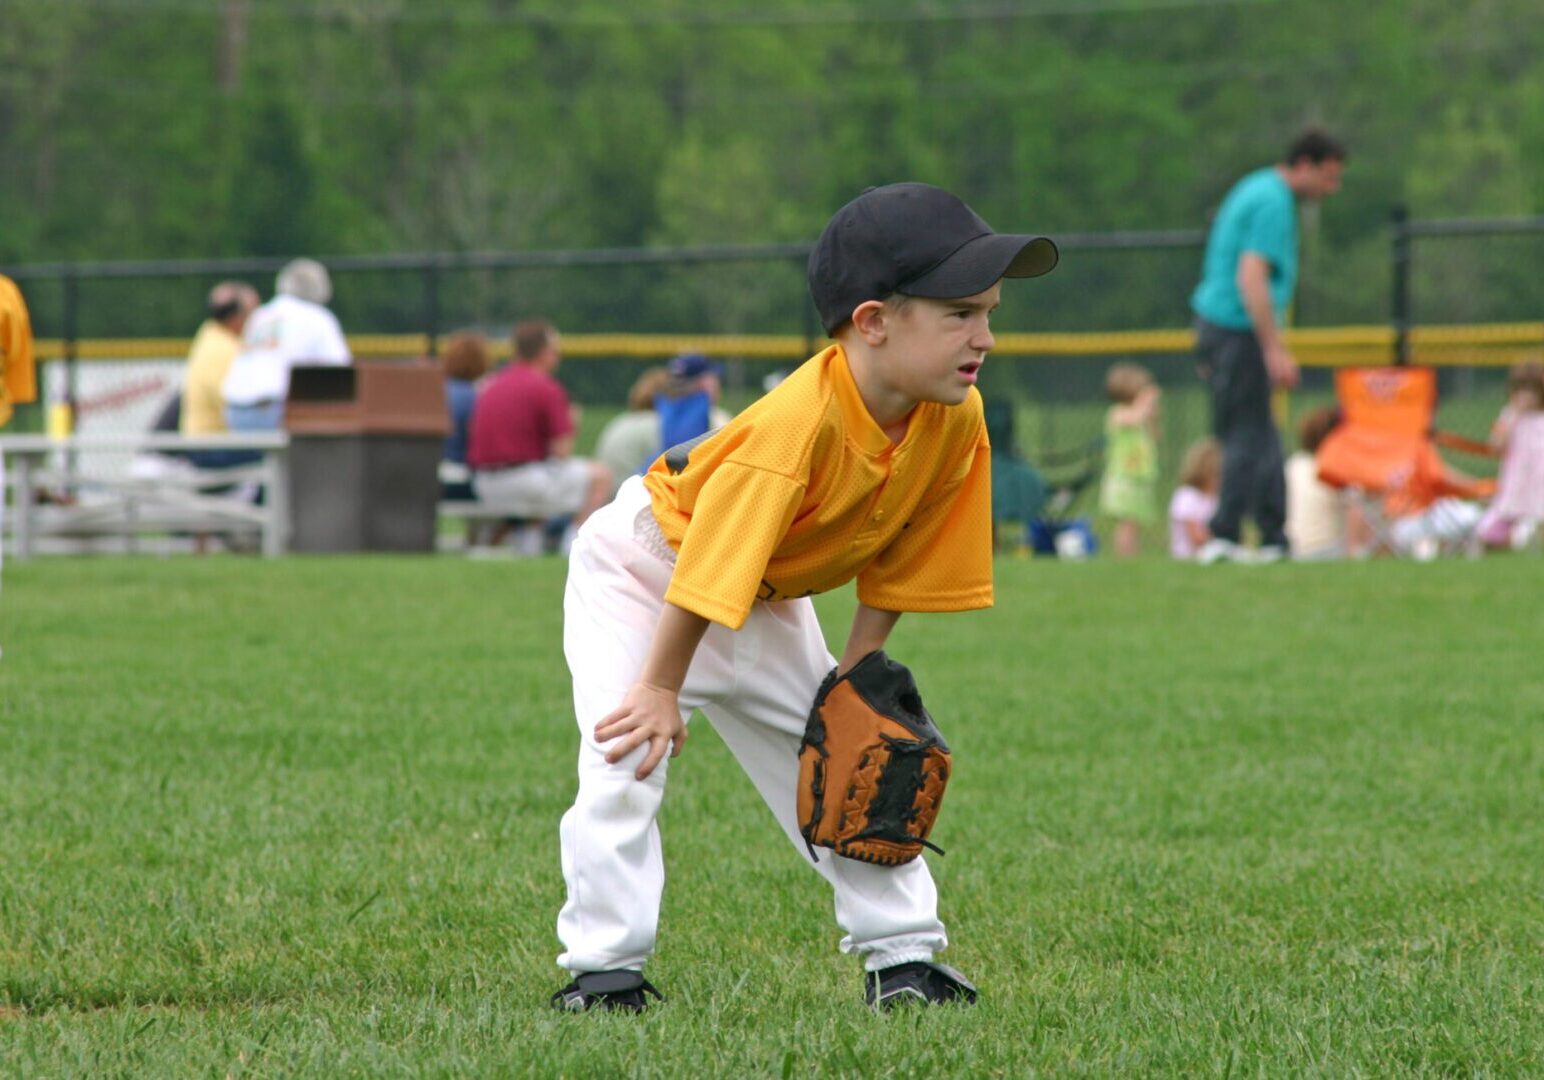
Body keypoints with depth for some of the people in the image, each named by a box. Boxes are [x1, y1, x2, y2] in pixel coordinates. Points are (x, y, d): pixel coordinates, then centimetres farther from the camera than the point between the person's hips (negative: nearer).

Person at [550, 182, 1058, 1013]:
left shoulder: (955, 423, -18)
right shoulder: (798, 424, -41)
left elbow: (894, 568, -4)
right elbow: (709, 568, -34)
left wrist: (853, 679, -2)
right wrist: (662, 689, -27)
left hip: (766, 600, 7)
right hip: (641, 567, -7)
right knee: (628, 755, -19)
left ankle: (902, 956, 15)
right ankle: (604, 968, -12)